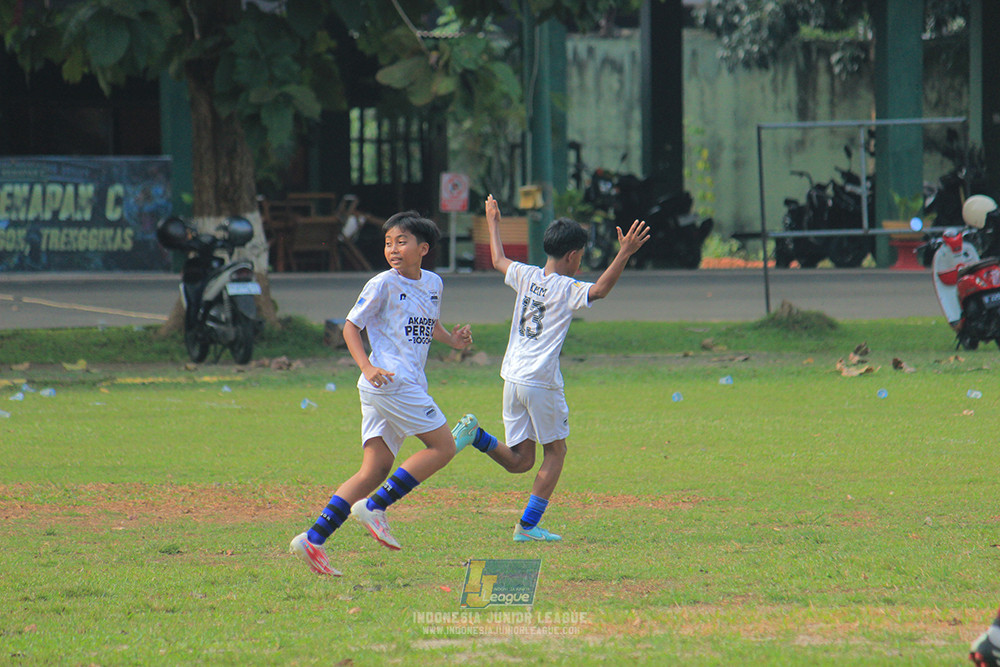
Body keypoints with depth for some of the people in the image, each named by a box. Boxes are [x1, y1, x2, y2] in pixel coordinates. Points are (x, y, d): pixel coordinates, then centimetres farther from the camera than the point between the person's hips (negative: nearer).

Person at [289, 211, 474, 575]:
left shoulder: (432, 283, 17)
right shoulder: (383, 285, -4)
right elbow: (351, 326, -2)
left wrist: (453, 339, 11)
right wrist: (367, 367, -16)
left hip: (409, 384, 8)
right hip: (390, 380, -8)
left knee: (375, 469, 1)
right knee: (442, 446, -9)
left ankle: (314, 538, -4)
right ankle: (374, 506, -9)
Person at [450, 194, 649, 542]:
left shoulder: (526, 276, 8)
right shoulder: (567, 289, -10)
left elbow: (499, 260, 28)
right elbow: (599, 290, -28)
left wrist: (493, 224, 43)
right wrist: (624, 255, -34)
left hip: (513, 380, 6)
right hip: (542, 383, -6)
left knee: (520, 460, 12)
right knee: (555, 452, 9)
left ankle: (474, 434, -11)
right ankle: (528, 525, 4)